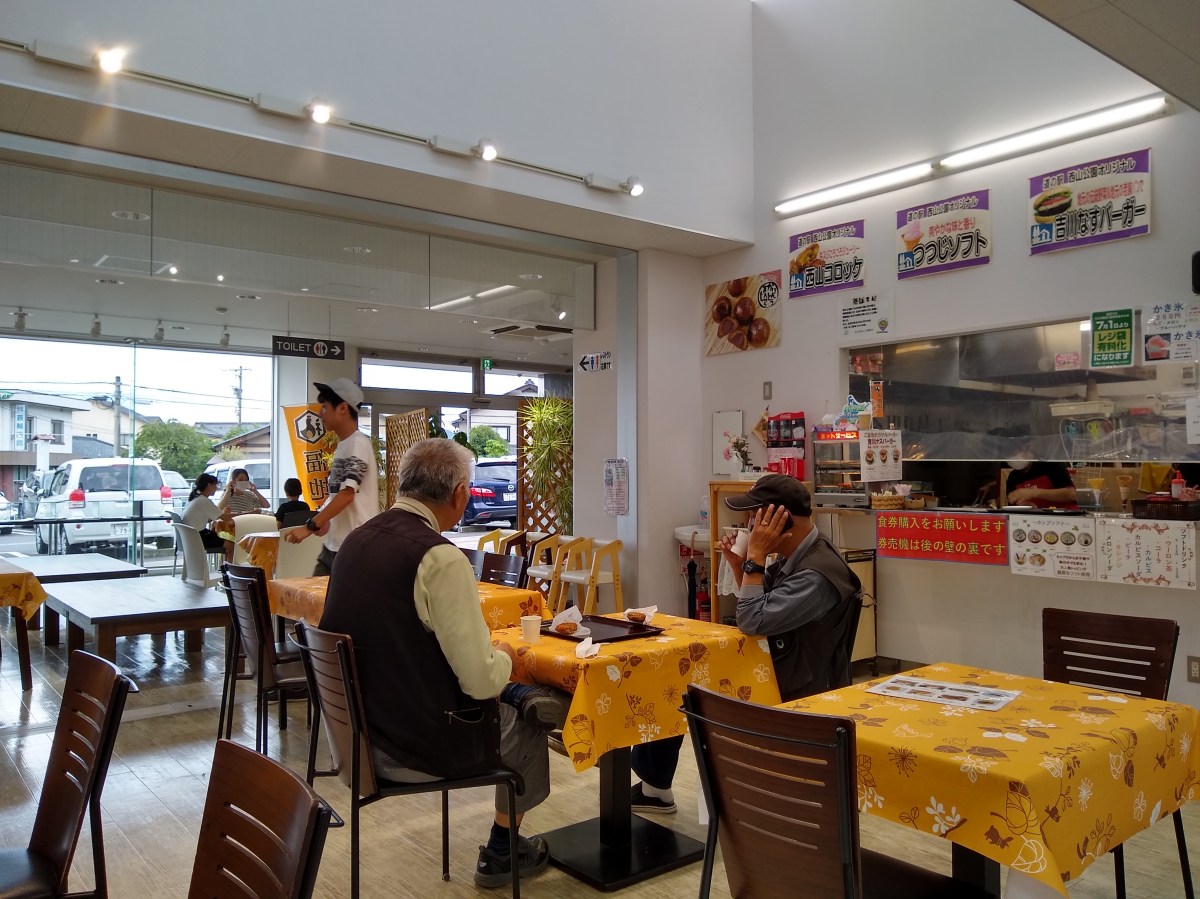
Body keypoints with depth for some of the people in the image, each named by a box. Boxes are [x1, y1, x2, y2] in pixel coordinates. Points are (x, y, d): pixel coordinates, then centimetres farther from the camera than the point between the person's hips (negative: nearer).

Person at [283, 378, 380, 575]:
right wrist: (325, 520, 8)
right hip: (334, 544, 9)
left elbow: (347, 494, -21)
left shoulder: (358, 443, -13)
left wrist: (310, 526, -23)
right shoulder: (343, 446, 14)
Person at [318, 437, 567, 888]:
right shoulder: (439, 558, -25)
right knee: (528, 720, 19)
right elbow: (481, 678, -25)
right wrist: (505, 659, -1)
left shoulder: (356, 539, -1)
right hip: (422, 744, -7)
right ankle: (501, 853, 33)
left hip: (365, 730, 7)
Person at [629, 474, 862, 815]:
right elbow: (761, 610, 14)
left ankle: (656, 785, 22)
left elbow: (753, 622, -31)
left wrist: (755, 557, -26)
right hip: (771, 675, 9)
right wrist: (739, 564, -1)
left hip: (793, 700, -9)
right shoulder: (790, 557, 2)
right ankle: (655, 786, 21)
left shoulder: (818, 574, -28)